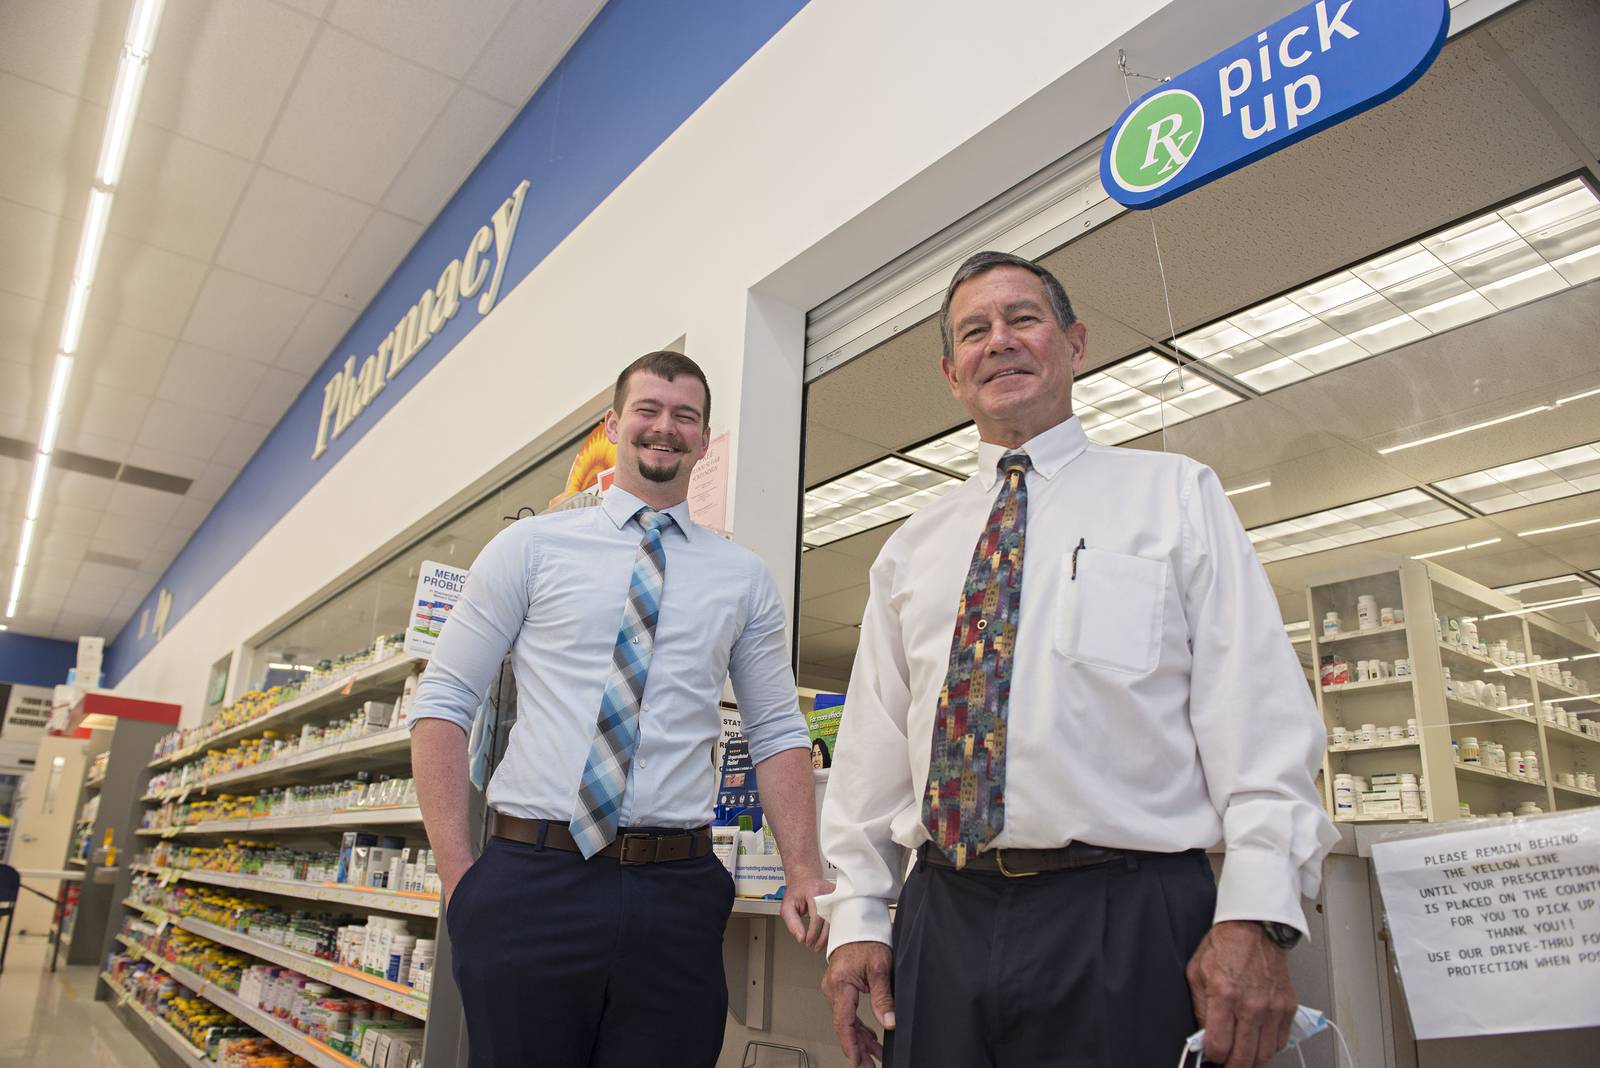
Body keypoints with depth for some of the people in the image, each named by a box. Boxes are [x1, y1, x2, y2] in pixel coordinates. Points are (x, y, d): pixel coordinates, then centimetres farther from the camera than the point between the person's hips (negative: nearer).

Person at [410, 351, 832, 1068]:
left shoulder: (743, 578, 9)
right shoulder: (530, 546, 4)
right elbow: (443, 703, 3)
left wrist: (803, 872, -3)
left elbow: (777, 732, 8)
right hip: (530, 883, -1)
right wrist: (456, 869, -5)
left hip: (676, 896, 2)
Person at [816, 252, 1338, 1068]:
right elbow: (870, 746, 11)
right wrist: (856, 915, 4)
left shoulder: (1175, 497, 5)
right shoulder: (912, 548, 13)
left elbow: (1259, 713, -3)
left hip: (1127, 926, -3)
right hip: (940, 925, 3)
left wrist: (1256, 914, -13)